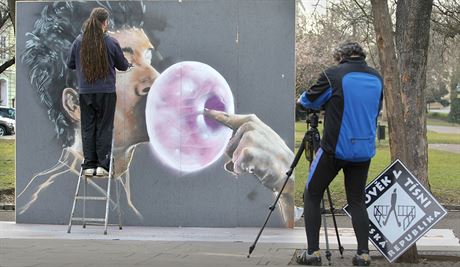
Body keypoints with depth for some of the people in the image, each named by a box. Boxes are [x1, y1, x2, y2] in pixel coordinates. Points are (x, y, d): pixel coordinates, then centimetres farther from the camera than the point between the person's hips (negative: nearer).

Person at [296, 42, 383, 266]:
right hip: (364, 151, 5)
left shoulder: (333, 75, -10)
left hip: (335, 149, -5)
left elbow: (309, 100, 2)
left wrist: (301, 98, 26)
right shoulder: (377, 79, 6)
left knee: (311, 196, 8)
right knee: (357, 200, 13)